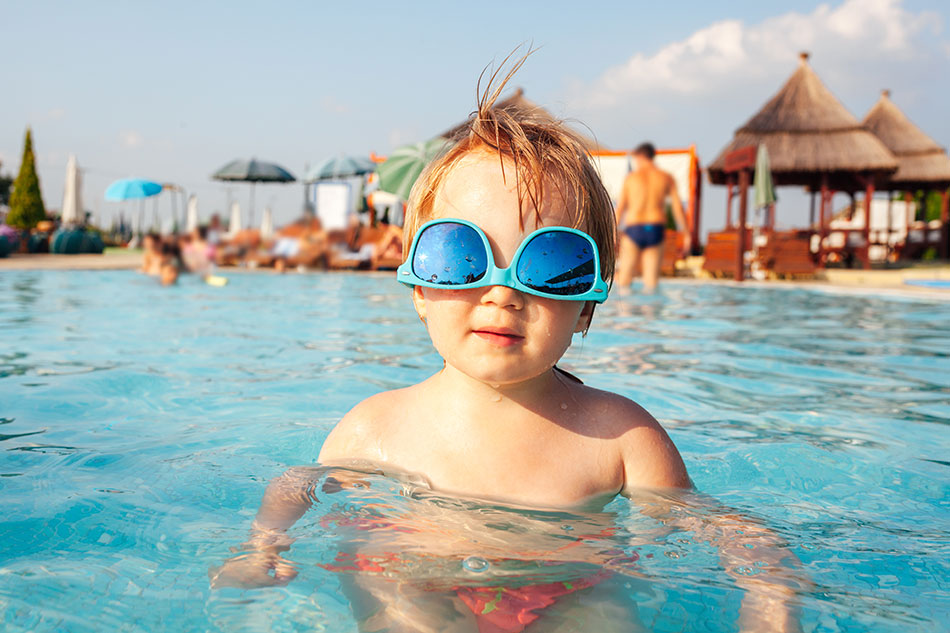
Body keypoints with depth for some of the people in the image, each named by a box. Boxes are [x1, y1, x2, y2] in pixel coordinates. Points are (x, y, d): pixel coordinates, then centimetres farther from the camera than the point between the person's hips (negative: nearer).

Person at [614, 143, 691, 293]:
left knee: (624, 281, 2)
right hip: (656, 229, 2)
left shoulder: (631, 177, 4)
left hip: (634, 229, -2)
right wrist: (687, 235, 8)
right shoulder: (666, 178, 7)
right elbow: (678, 208, 4)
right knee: (651, 282, 2)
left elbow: (620, 208, 0)